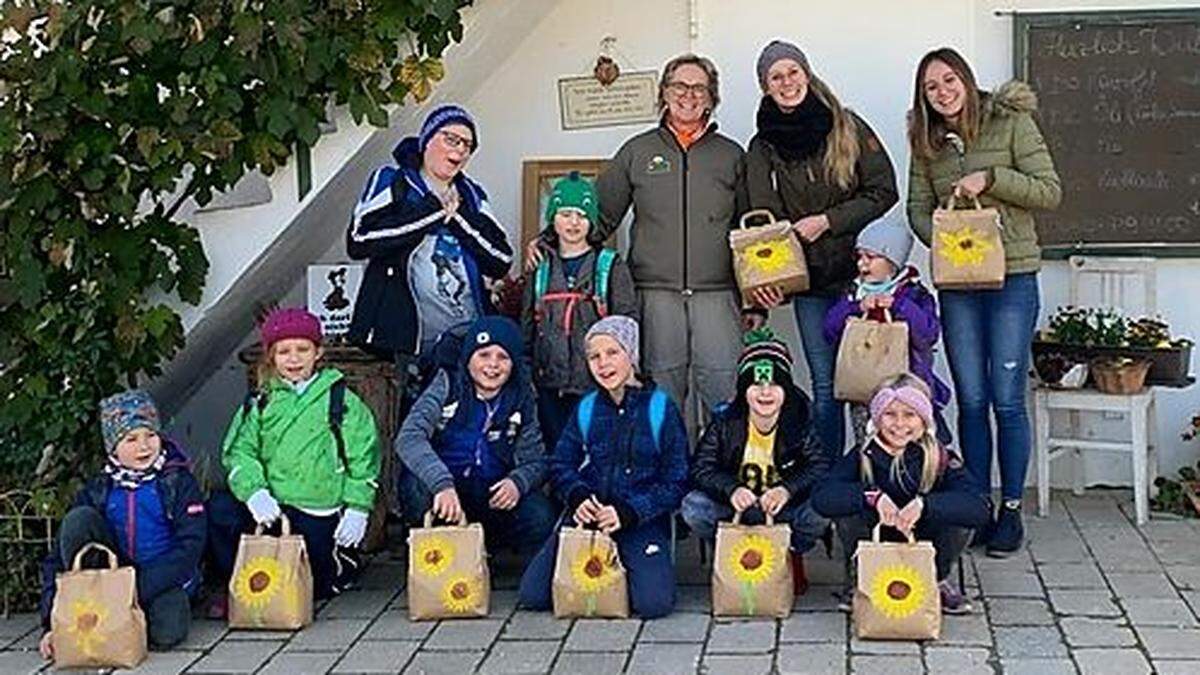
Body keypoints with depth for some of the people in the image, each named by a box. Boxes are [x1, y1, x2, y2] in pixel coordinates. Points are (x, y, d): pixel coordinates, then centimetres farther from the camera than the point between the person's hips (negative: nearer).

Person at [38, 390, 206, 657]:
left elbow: (190, 546, -12)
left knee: (167, 633, -34)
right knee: (78, 519, -19)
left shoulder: (179, 481, -3)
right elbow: (60, 555, 0)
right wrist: (52, 622, -11)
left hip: (164, 578, -2)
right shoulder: (98, 490, 4)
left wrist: (140, 589, -23)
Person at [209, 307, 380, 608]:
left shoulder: (340, 399, 1)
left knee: (310, 584, -2)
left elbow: (363, 456, -1)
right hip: (270, 507, 2)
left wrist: (357, 509, -8)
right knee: (218, 509, -24)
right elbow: (239, 451, -1)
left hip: (319, 514, -2)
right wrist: (254, 491, -20)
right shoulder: (259, 403, 8)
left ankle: (341, 563, 34)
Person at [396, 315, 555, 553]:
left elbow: (535, 460, 3)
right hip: (443, 488, -2)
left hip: (494, 495, 3)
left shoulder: (521, 399, 3)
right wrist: (442, 484, -38)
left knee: (540, 519, -24)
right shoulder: (448, 385, -6)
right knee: (417, 487, -35)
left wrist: (518, 481, -23)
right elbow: (408, 438, -20)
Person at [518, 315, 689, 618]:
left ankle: (626, 568, 9)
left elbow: (676, 482, -4)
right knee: (532, 594, -11)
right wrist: (578, 498, -12)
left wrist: (627, 512, -17)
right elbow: (561, 465, 11)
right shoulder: (587, 408, 7)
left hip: (642, 519, -3)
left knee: (654, 602, -25)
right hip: (588, 515, 3)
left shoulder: (660, 408, -4)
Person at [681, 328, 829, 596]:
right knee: (693, 507, -25)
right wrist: (731, 490, -32)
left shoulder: (800, 423, -10)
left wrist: (787, 490, -35)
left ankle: (792, 556, 4)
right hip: (736, 506, 1)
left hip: (785, 509, -1)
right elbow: (701, 468, -12)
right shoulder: (725, 422, -8)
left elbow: (822, 466, -18)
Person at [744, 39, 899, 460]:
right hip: (809, 282, 1)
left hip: (860, 269, -1)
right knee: (825, 388, 5)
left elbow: (883, 192, -2)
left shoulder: (848, 128, -1)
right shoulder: (763, 148, 3)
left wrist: (827, 221, -12)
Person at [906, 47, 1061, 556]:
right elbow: (918, 208, 8)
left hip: (1013, 276, -3)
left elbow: (1050, 191, -6)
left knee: (1007, 400, -2)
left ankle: (1011, 510, 10)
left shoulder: (1011, 122, -3)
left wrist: (990, 177, -17)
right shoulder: (926, 141, 9)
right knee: (971, 400, 6)